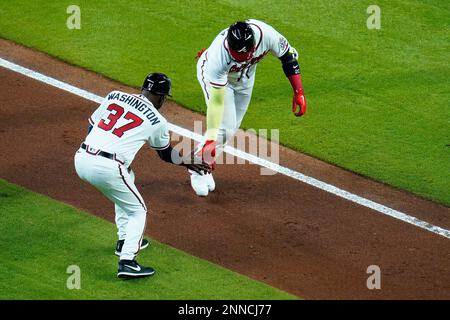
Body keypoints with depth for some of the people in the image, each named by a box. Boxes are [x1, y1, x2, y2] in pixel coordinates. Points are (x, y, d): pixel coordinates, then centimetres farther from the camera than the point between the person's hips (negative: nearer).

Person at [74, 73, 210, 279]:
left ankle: (124, 241, 37)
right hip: (108, 168, -6)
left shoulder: (114, 96, 15)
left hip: (81, 159, 6)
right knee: (137, 211, 13)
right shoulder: (156, 121, 6)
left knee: (126, 178, 34)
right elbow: (166, 154, 21)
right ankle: (127, 261, -6)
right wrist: (187, 162, 39)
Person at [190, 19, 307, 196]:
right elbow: (216, 102, -40)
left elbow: (288, 56, -18)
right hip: (215, 74, -4)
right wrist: (210, 138, -43)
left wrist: (299, 92, -19)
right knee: (225, 127, -14)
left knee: (232, 128, 10)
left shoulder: (265, 34, -39)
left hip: (245, 77, 5)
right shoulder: (218, 55, -45)